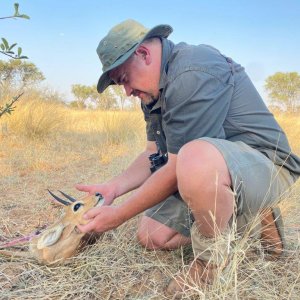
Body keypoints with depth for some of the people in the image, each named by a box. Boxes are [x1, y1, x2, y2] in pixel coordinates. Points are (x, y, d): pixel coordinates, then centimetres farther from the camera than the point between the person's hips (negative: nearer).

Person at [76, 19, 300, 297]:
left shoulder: (194, 74, -23)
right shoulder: (156, 88, 11)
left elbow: (176, 169, -23)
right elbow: (154, 155, 12)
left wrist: (119, 215, -14)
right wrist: (112, 188, -1)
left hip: (265, 164, -10)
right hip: (211, 170, 10)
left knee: (196, 161, -42)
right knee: (151, 235, 5)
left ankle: (214, 260, -12)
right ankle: (250, 216, 15)